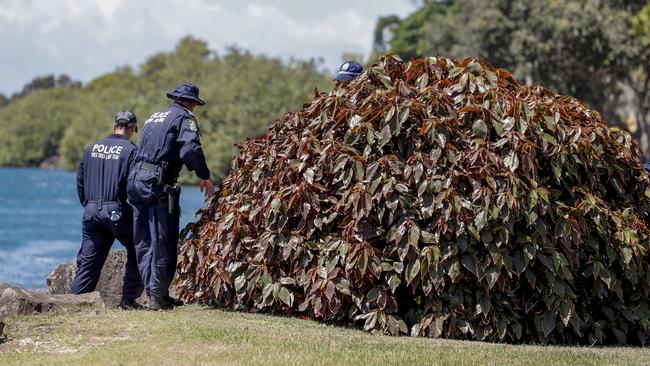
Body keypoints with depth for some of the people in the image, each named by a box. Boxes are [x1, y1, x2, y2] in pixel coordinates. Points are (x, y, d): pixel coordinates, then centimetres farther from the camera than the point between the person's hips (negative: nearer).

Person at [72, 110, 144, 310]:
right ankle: (129, 299, 5)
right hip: (118, 211, -5)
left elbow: (80, 181, 16)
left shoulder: (93, 148, 12)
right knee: (136, 253, 9)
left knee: (89, 260, 9)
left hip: (91, 210, 5)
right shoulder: (131, 150, -5)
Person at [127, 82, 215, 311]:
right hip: (159, 183, -8)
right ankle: (158, 296, -5)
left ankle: (153, 292, 15)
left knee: (143, 242, 11)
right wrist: (204, 176, -7)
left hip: (136, 180, 8)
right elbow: (190, 148, -17)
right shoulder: (184, 118, -1)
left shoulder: (154, 117, 25)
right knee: (162, 243, -4)